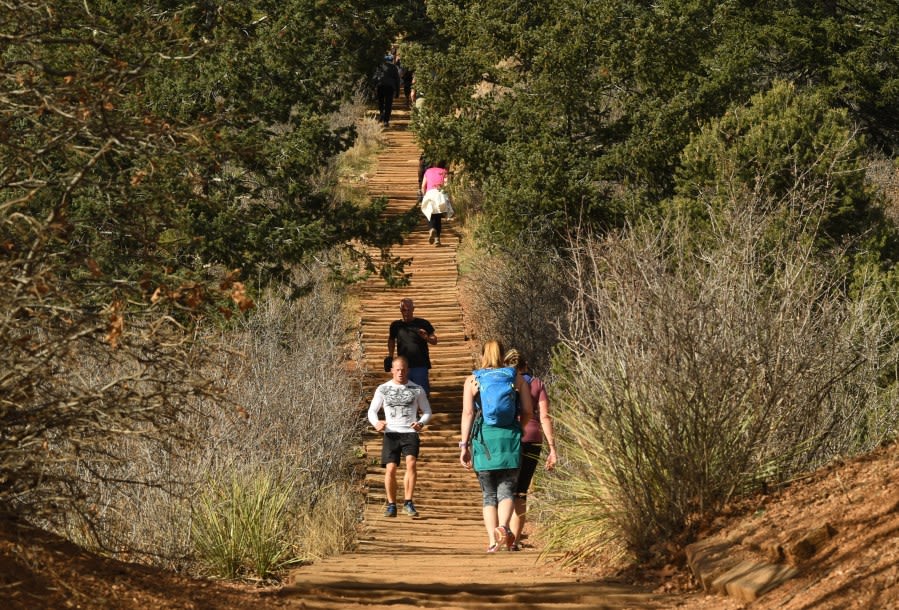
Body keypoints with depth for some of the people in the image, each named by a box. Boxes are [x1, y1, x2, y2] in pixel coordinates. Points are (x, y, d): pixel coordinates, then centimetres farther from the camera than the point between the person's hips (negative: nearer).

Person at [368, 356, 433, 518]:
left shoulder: (417, 389, 10)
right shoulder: (383, 389, 11)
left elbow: (427, 411, 15)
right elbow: (372, 410, 13)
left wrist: (421, 423, -8)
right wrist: (376, 422, -10)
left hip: (410, 433, -1)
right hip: (391, 433, 1)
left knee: (411, 463, -22)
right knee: (390, 469, -9)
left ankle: (408, 502, -15)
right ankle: (391, 504, 6)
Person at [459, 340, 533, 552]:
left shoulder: (472, 380, 6)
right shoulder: (516, 377, 8)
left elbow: (467, 413, -3)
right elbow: (528, 410, 6)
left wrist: (464, 445, -3)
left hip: (483, 438, 0)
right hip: (509, 436, 0)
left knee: (488, 494, 9)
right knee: (506, 490, -1)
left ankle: (492, 539, 0)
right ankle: (503, 527, -29)